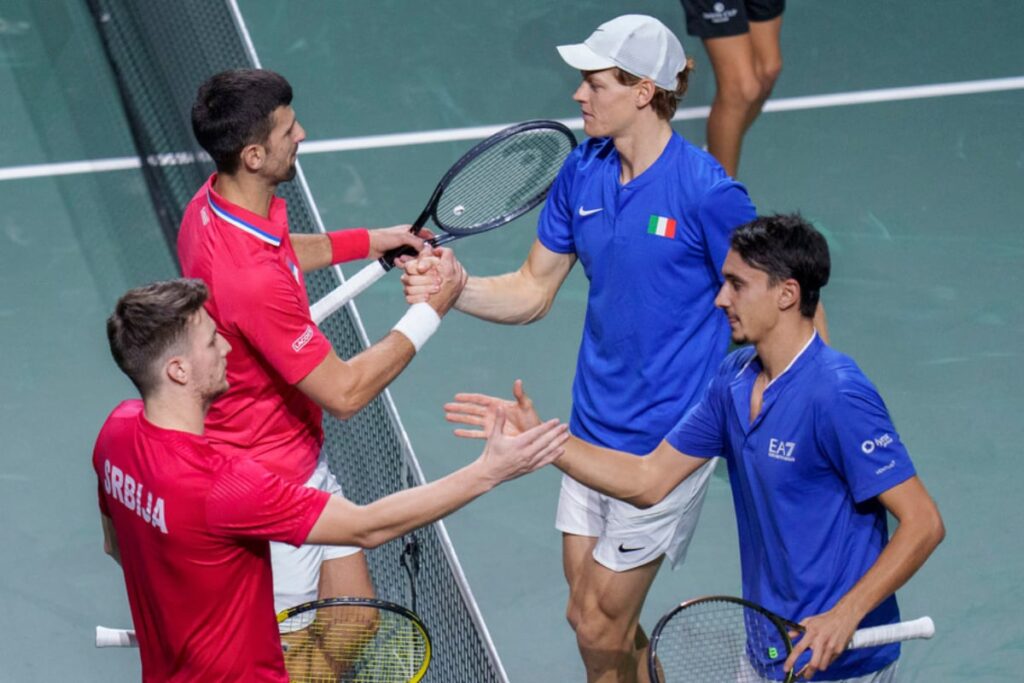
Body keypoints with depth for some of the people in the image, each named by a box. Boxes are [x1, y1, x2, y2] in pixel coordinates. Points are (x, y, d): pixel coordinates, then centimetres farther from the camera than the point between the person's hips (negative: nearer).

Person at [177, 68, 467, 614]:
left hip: (302, 463, 9)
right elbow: (345, 392, -27)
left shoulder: (215, 203, -4)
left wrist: (371, 241, 12)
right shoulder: (252, 280, -35)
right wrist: (431, 309, -20)